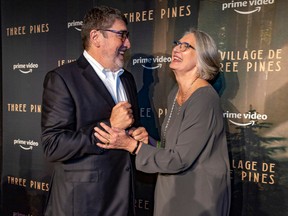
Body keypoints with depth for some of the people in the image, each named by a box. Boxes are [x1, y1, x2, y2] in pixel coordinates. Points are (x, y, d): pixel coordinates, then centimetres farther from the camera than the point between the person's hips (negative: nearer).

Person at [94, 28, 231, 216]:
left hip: (199, 195, -7)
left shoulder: (205, 100, -24)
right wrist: (147, 140, -7)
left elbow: (179, 159, -24)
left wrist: (131, 144, -22)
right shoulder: (175, 93, 2)